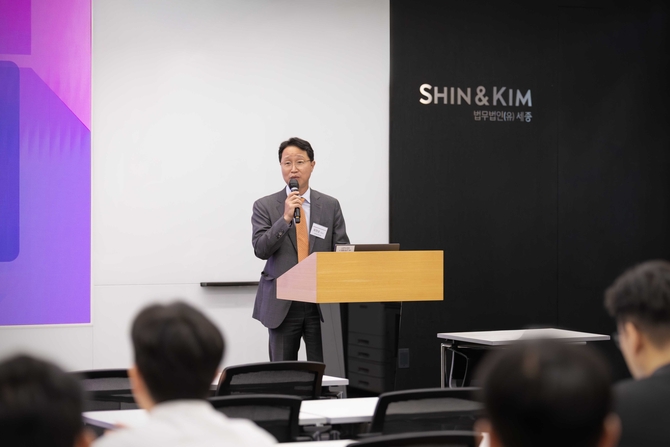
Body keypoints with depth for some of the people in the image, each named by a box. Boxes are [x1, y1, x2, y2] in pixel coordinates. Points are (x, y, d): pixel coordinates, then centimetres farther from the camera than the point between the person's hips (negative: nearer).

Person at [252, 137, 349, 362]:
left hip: (322, 303, 1)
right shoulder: (265, 206, 2)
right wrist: (285, 217, -18)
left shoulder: (330, 205, 7)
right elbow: (260, 249, -8)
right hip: (282, 304, -1)